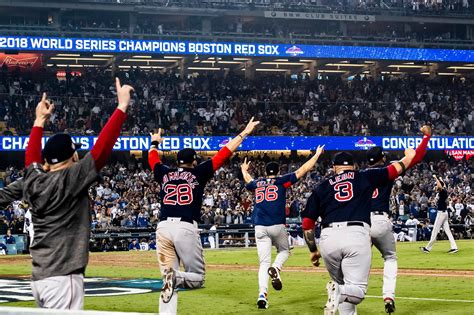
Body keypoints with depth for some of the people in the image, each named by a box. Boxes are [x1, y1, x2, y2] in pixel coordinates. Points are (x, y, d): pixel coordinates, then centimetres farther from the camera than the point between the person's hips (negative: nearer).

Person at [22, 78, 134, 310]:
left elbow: (32, 156, 28)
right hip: (62, 278, -8)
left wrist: (40, 120, 39)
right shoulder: (70, 180, -11)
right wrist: (122, 106, -11)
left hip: (40, 279, 8)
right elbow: (101, 147, -15)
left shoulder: (33, 182, 8)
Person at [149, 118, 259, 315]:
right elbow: (225, 153, 11)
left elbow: (152, 158, 37)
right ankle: (177, 277, -27)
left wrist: (155, 143, 58)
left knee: (169, 284, 5)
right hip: (186, 229, -3)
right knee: (197, 278, 5)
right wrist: (245, 133, 18)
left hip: (163, 228, 3)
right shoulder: (198, 173, 9)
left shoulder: (165, 174, 16)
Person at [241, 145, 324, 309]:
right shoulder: (281, 181, 8)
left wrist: (244, 170, 64)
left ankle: (262, 294, -17)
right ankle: (275, 268, -12)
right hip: (277, 226, -2)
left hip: (259, 227, 2)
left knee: (264, 262, 2)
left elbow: (248, 180, 42)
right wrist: (317, 154, 22)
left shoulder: (257, 183, 18)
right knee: (284, 250, 23)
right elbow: (302, 170, 11)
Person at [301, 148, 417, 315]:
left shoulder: (322, 187, 21)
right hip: (357, 235, -2)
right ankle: (339, 293, -33)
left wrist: (313, 250, 26)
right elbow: (395, 169, 29)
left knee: (341, 285, 21)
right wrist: (408, 157, 49)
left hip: (328, 238, 2)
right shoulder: (364, 177, 18)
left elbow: (307, 223, 16)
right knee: (357, 289, -1)